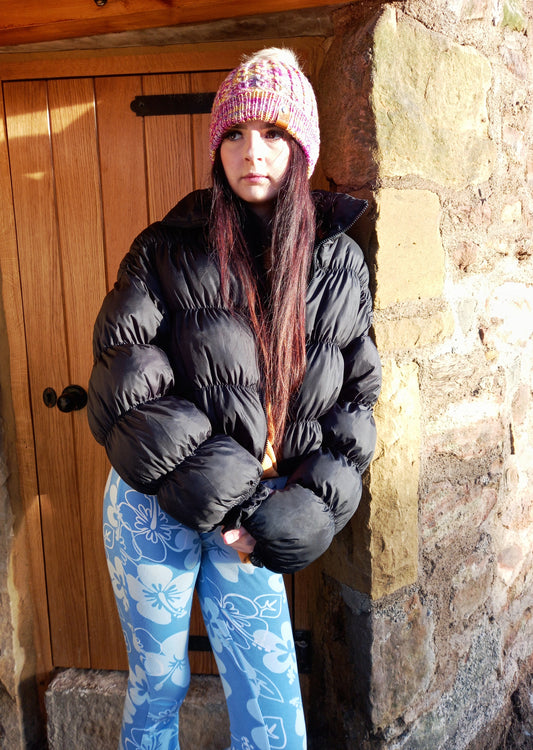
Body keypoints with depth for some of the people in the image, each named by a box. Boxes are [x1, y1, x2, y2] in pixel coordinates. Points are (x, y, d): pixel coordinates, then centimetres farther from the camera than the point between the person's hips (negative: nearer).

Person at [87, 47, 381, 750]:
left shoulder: (340, 263, 3)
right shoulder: (167, 250, -4)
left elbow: (357, 400, 5)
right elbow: (124, 379, -11)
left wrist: (310, 506, -7)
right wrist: (206, 484, -17)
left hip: (255, 514, 2)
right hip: (157, 506, -1)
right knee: (158, 680, 15)